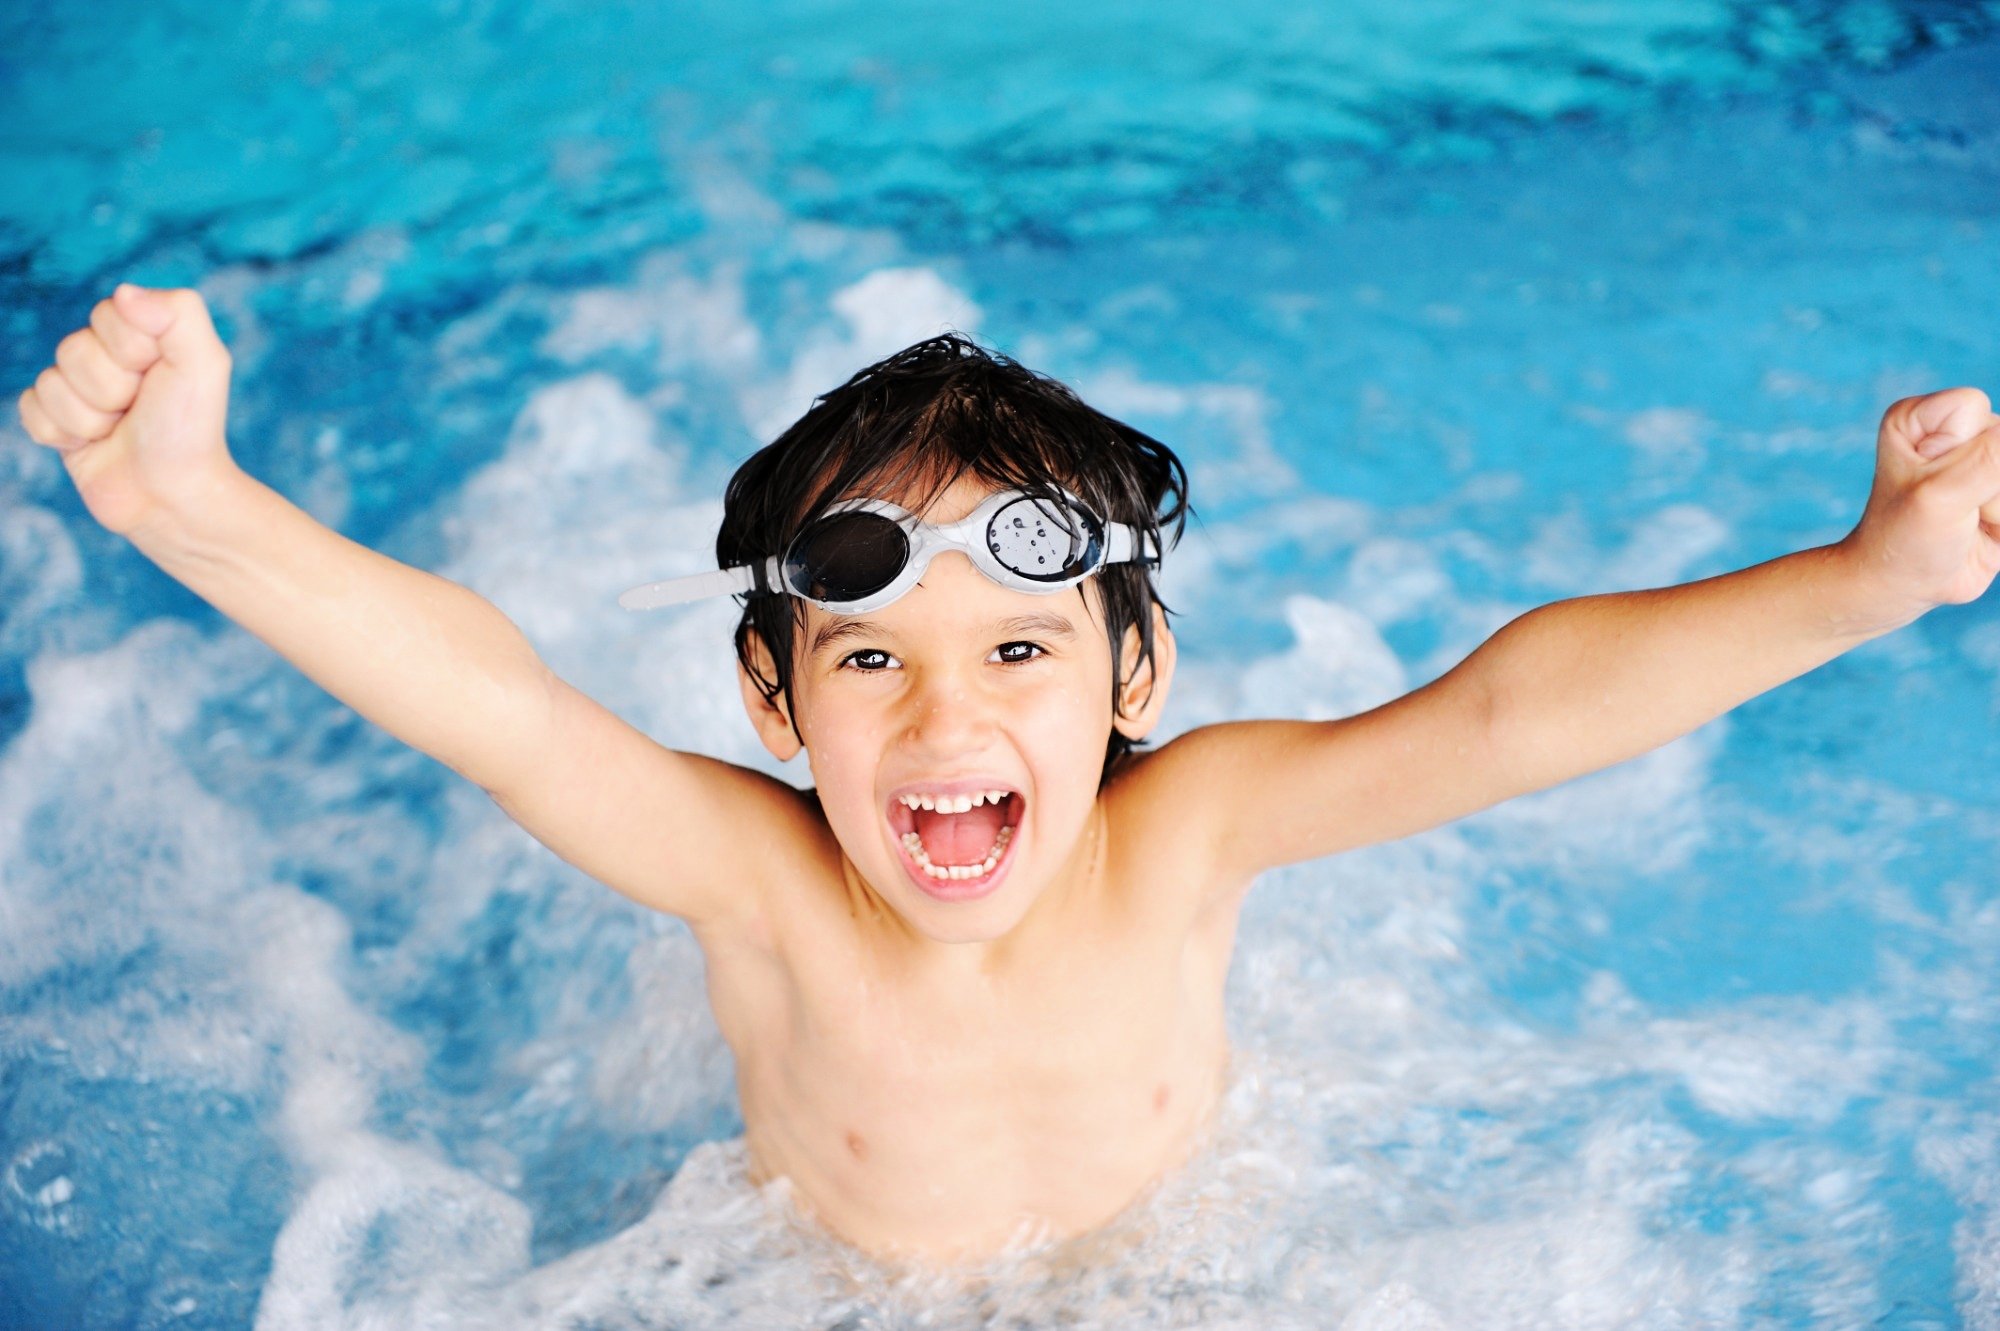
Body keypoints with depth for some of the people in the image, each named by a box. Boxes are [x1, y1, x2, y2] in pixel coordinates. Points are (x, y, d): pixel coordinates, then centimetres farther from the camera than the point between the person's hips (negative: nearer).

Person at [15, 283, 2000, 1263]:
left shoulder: (1181, 835, -35)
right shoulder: (763, 883, -38)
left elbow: (1502, 712, -45)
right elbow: (488, 702, -52)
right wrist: (194, 510, -68)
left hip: (1177, 1255, 1)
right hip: (838, 1286, 0)